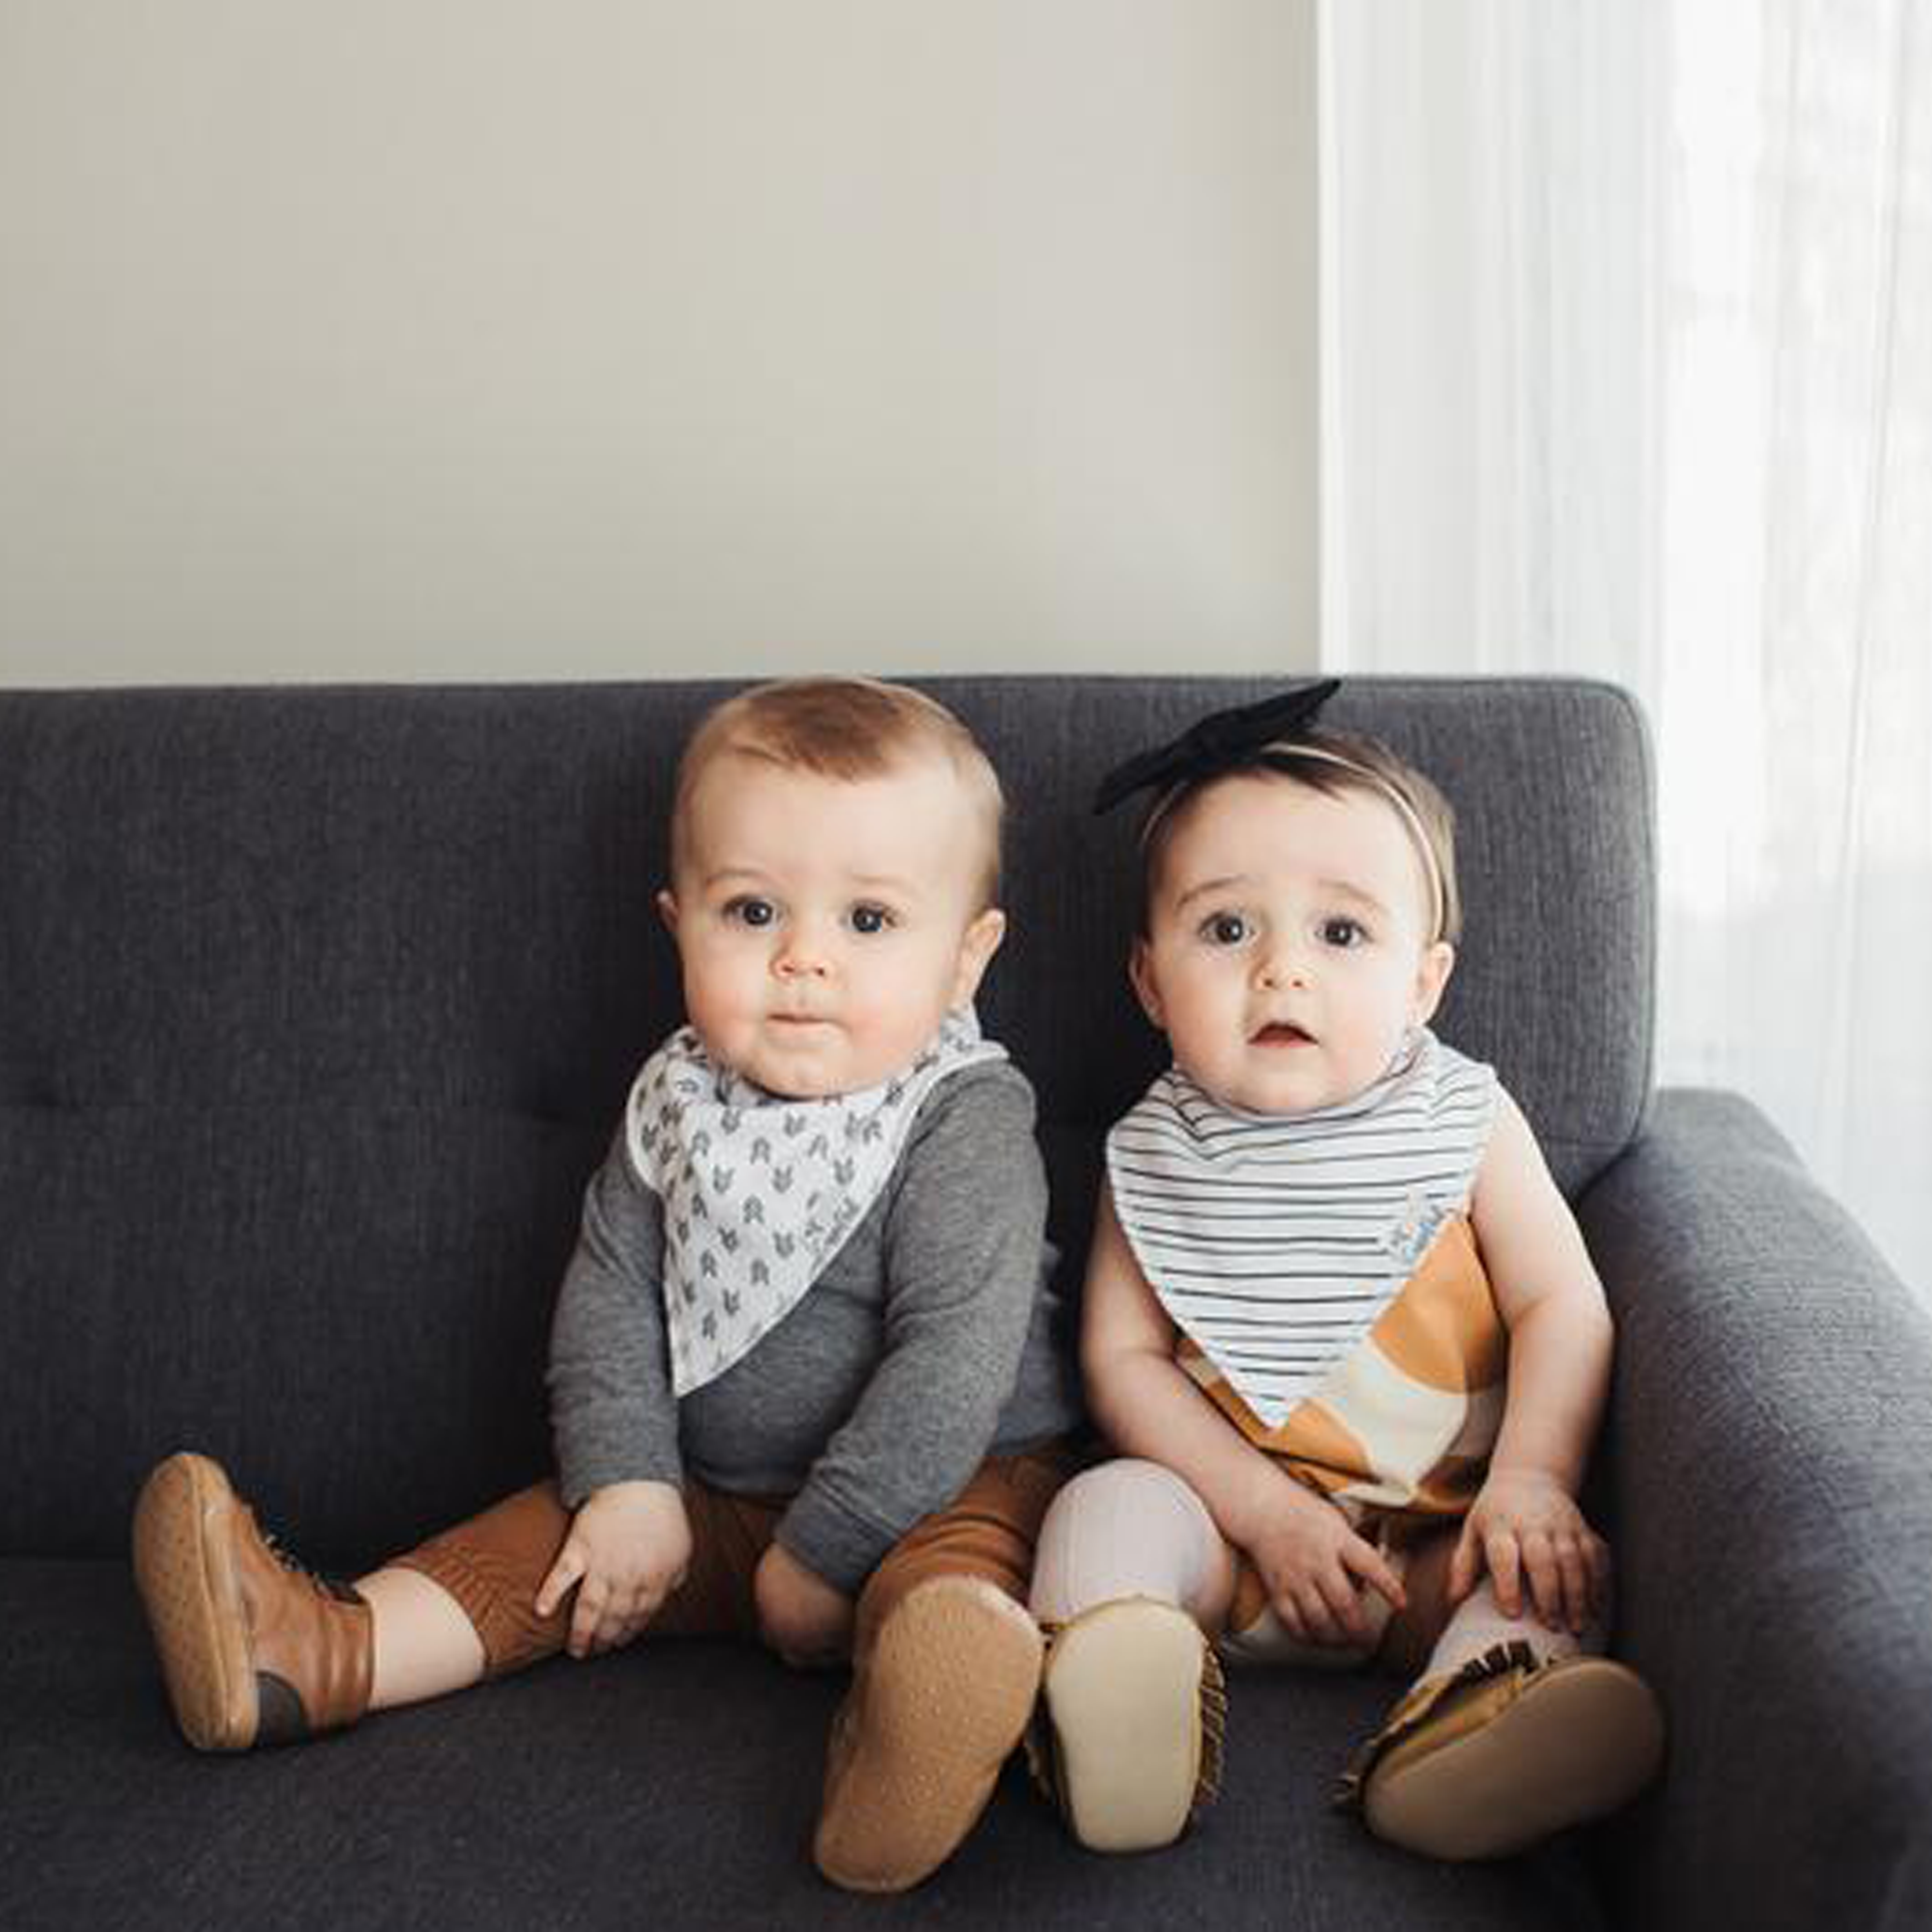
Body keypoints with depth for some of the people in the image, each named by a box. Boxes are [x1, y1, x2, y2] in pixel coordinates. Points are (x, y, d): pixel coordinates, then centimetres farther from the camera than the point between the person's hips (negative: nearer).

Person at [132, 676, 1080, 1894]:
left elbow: (954, 1359, -23)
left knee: (947, 1575, -37)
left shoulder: (966, 1125, -18)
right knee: (546, 1541, -2)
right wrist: (629, 1484, -10)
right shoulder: (680, 1106, 1)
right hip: (712, 1491, 7)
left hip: (938, 1479, -7)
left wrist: (823, 1551, -22)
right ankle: (319, 1654, -11)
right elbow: (609, 1299, 2)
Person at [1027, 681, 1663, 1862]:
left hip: (1440, 1531, 0)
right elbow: (1123, 1355, -3)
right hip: (1240, 1513, 1)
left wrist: (1531, 1479, -20)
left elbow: (1562, 1305, -3)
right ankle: (1115, 1708, -46)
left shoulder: (1468, 1122, -2)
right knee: (1109, 1505, -23)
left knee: (1550, 1570, -25)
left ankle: (1469, 1737, -51)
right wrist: (1263, 1510, -15)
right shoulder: (1154, 1157, 0)